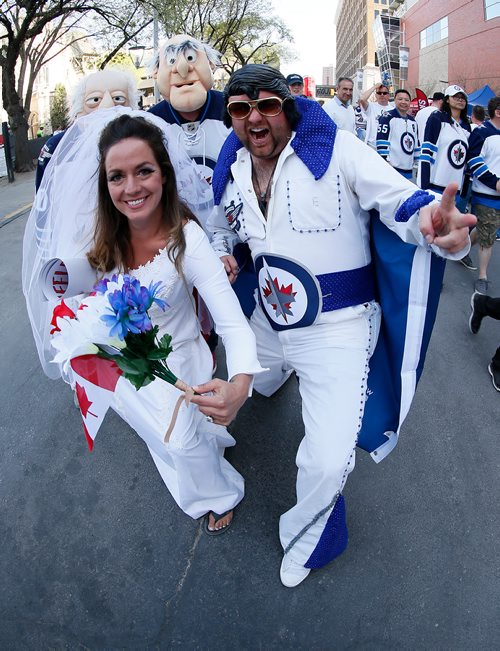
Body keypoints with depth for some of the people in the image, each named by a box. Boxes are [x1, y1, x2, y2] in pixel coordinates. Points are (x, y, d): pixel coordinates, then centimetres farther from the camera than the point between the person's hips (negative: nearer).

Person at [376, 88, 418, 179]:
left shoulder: (412, 121, 18)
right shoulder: (387, 118, -6)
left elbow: (416, 142, 24)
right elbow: (381, 140, -13)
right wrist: (386, 161, -18)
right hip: (392, 167, -8)